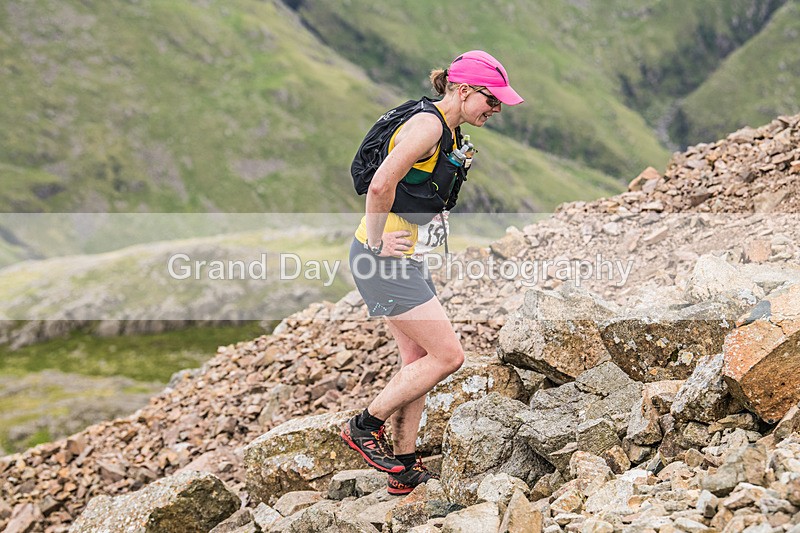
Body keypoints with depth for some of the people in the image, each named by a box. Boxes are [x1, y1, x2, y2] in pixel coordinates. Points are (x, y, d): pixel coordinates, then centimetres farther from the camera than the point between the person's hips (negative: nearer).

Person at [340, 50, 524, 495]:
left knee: (418, 361, 11)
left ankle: (405, 468, 19)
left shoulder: (447, 133, 14)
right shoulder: (428, 125, -17)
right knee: (448, 355, -8)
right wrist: (377, 241, -19)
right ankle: (365, 426, 5)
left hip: (404, 257, 10)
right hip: (382, 257, -10)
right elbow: (381, 184, -29)